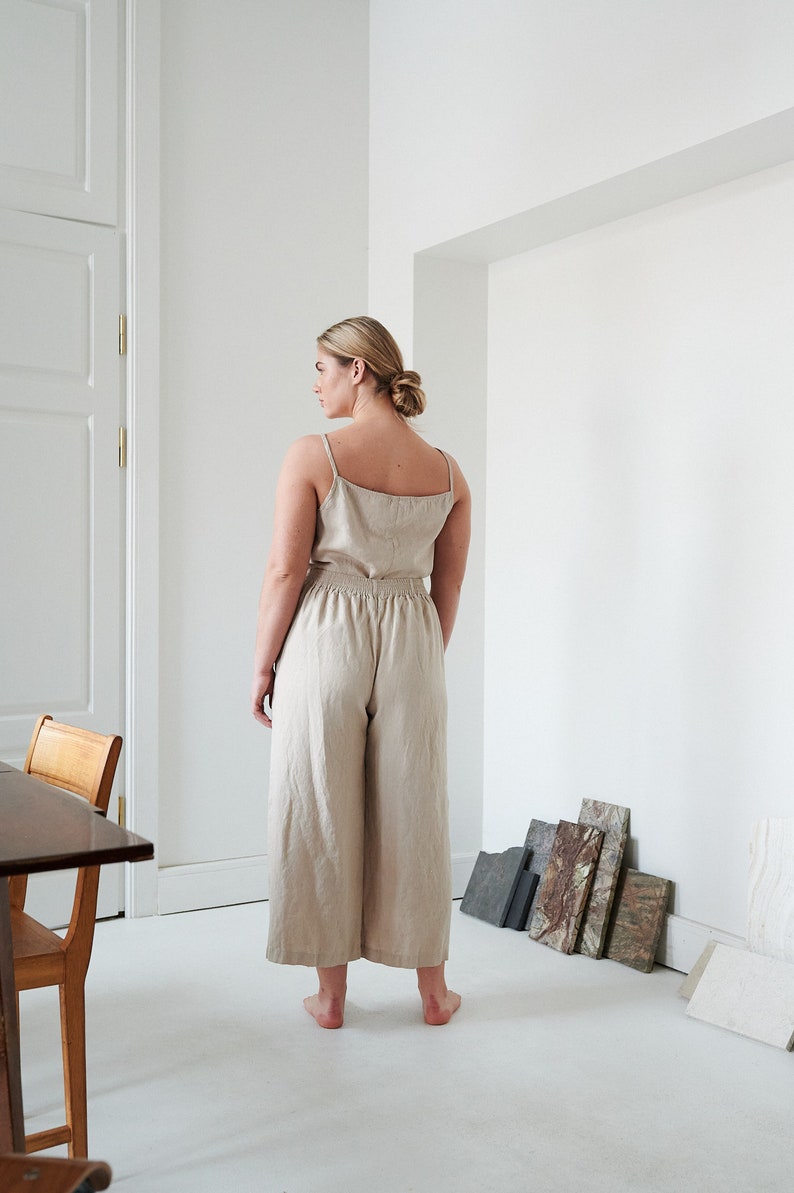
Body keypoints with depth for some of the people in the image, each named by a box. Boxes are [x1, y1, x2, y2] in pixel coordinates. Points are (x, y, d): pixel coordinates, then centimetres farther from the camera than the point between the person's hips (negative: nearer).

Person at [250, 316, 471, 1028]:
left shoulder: (312, 456, -10)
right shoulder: (448, 472, 3)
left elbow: (286, 569, -11)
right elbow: (449, 585, 8)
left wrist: (263, 665, -1)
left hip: (324, 638, -3)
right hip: (412, 643, 4)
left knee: (322, 813, 8)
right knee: (413, 813, 13)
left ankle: (331, 993, 20)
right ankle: (433, 990, 25)